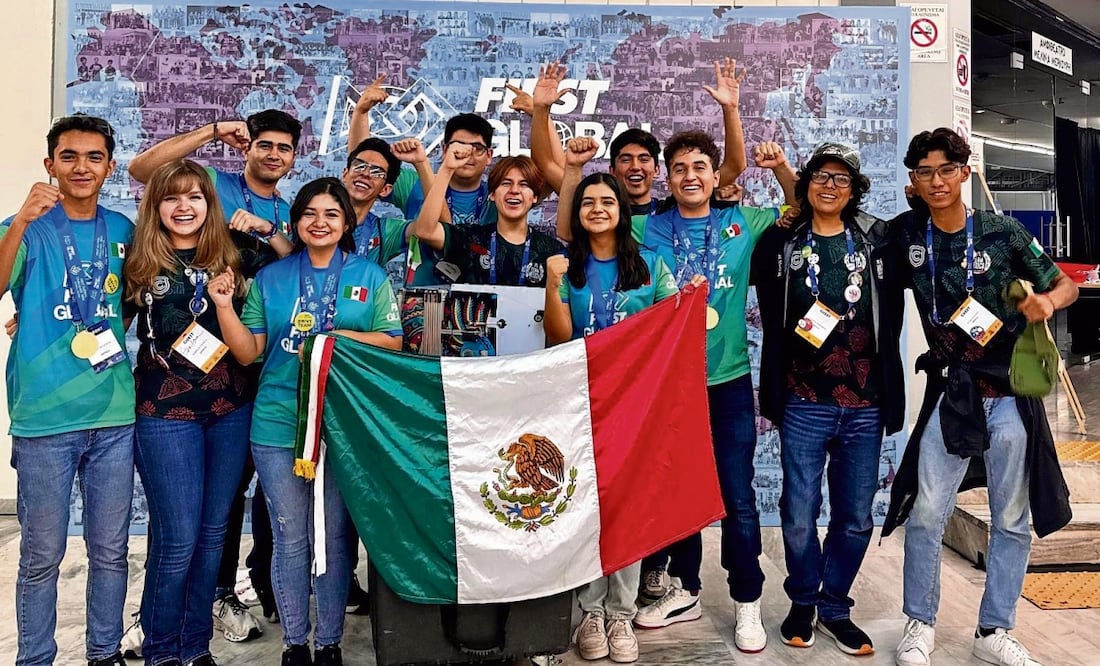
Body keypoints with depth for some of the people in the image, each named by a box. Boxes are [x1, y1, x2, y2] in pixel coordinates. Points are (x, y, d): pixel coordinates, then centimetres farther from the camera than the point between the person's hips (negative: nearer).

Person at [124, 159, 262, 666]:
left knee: (213, 532, 11)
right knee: (177, 539, -1)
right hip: (166, 413, -2)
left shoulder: (232, 258, 5)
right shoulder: (139, 264, 1)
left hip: (231, 410, 3)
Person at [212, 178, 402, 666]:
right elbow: (248, 352, 6)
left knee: (335, 537, 6)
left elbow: (392, 343, 1)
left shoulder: (370, 277, 6)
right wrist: (225, 307, -6)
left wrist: (343, 337, -13)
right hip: (278, 427, 1)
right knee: (290, 538, 7)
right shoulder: (270, 278, 9)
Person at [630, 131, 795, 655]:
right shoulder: (648, 230, 2)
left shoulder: (741, 223, 3)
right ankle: (685, 591, 30)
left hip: (728, 380, -1)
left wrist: (781, 168, -2)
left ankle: (747, 602, 19)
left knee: (737, 497, 3)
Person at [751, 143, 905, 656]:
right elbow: (772, 320, 10)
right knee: (799, 516, 3)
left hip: (864, 406, 2)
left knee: (855, 518, 9)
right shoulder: (780, 243, 3)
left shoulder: (877, 241, 6)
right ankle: (802, 602, 26)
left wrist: (887, 390, 1)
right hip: (804, 404, -1)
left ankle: (834, 606, 28)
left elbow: (892, 318, 7)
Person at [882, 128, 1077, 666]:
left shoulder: (1002, 232, -3)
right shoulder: (906, 235, 0)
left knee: (1012, 520, 8)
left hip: (1009, 392, 0)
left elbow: (1065, 286, 6)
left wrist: (1046, 300, -17)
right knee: (925, 514, -3)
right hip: (949, 391, 0)